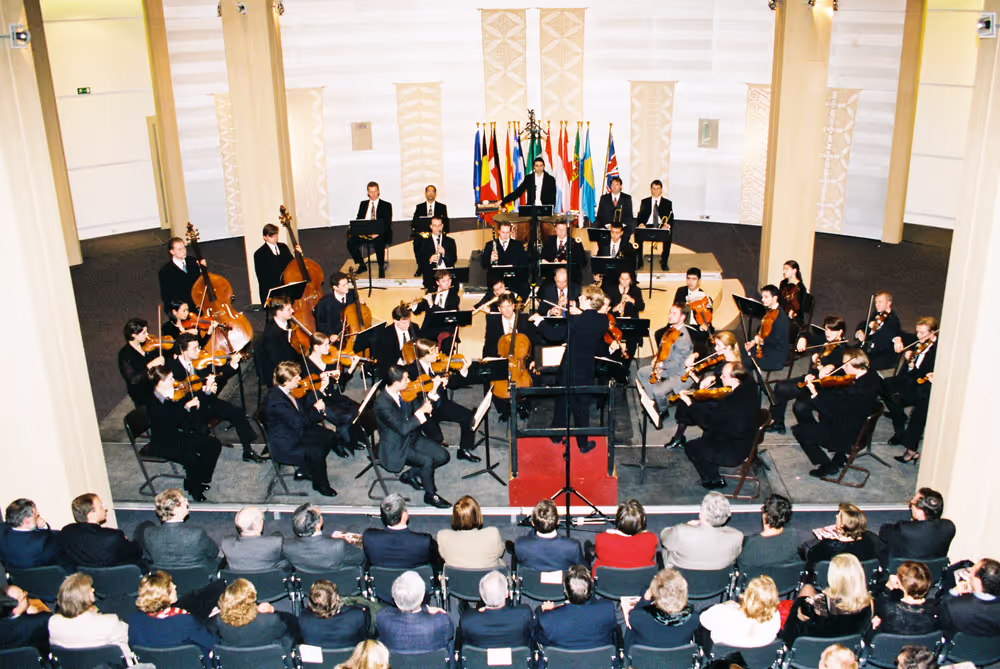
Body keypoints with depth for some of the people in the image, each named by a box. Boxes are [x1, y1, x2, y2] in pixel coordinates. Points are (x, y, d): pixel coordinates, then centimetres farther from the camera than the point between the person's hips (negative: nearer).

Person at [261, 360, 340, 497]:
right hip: (284, 446, -10)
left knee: (329, 437, 3)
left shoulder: (290, 390, -4)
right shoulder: (275, 400, -32)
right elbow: (298, 422, -30)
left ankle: (303, 471, 18)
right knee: (316, 451, -23)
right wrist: (316, 409, -19)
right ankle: (320, 484, 5)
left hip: (298, 432, 10)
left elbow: (306, 403, 12)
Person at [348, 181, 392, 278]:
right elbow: (358, 220, 15)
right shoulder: (363, 204, 20)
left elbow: (388, 224, -2)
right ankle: (361, 265, -3)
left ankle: (381, 268, -19)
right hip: (364, 233, 4)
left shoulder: (386, 205, 8)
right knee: (351, 242, -23)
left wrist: (378, 233, -19)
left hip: (379, 234, -4)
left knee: (379, 243, -38)